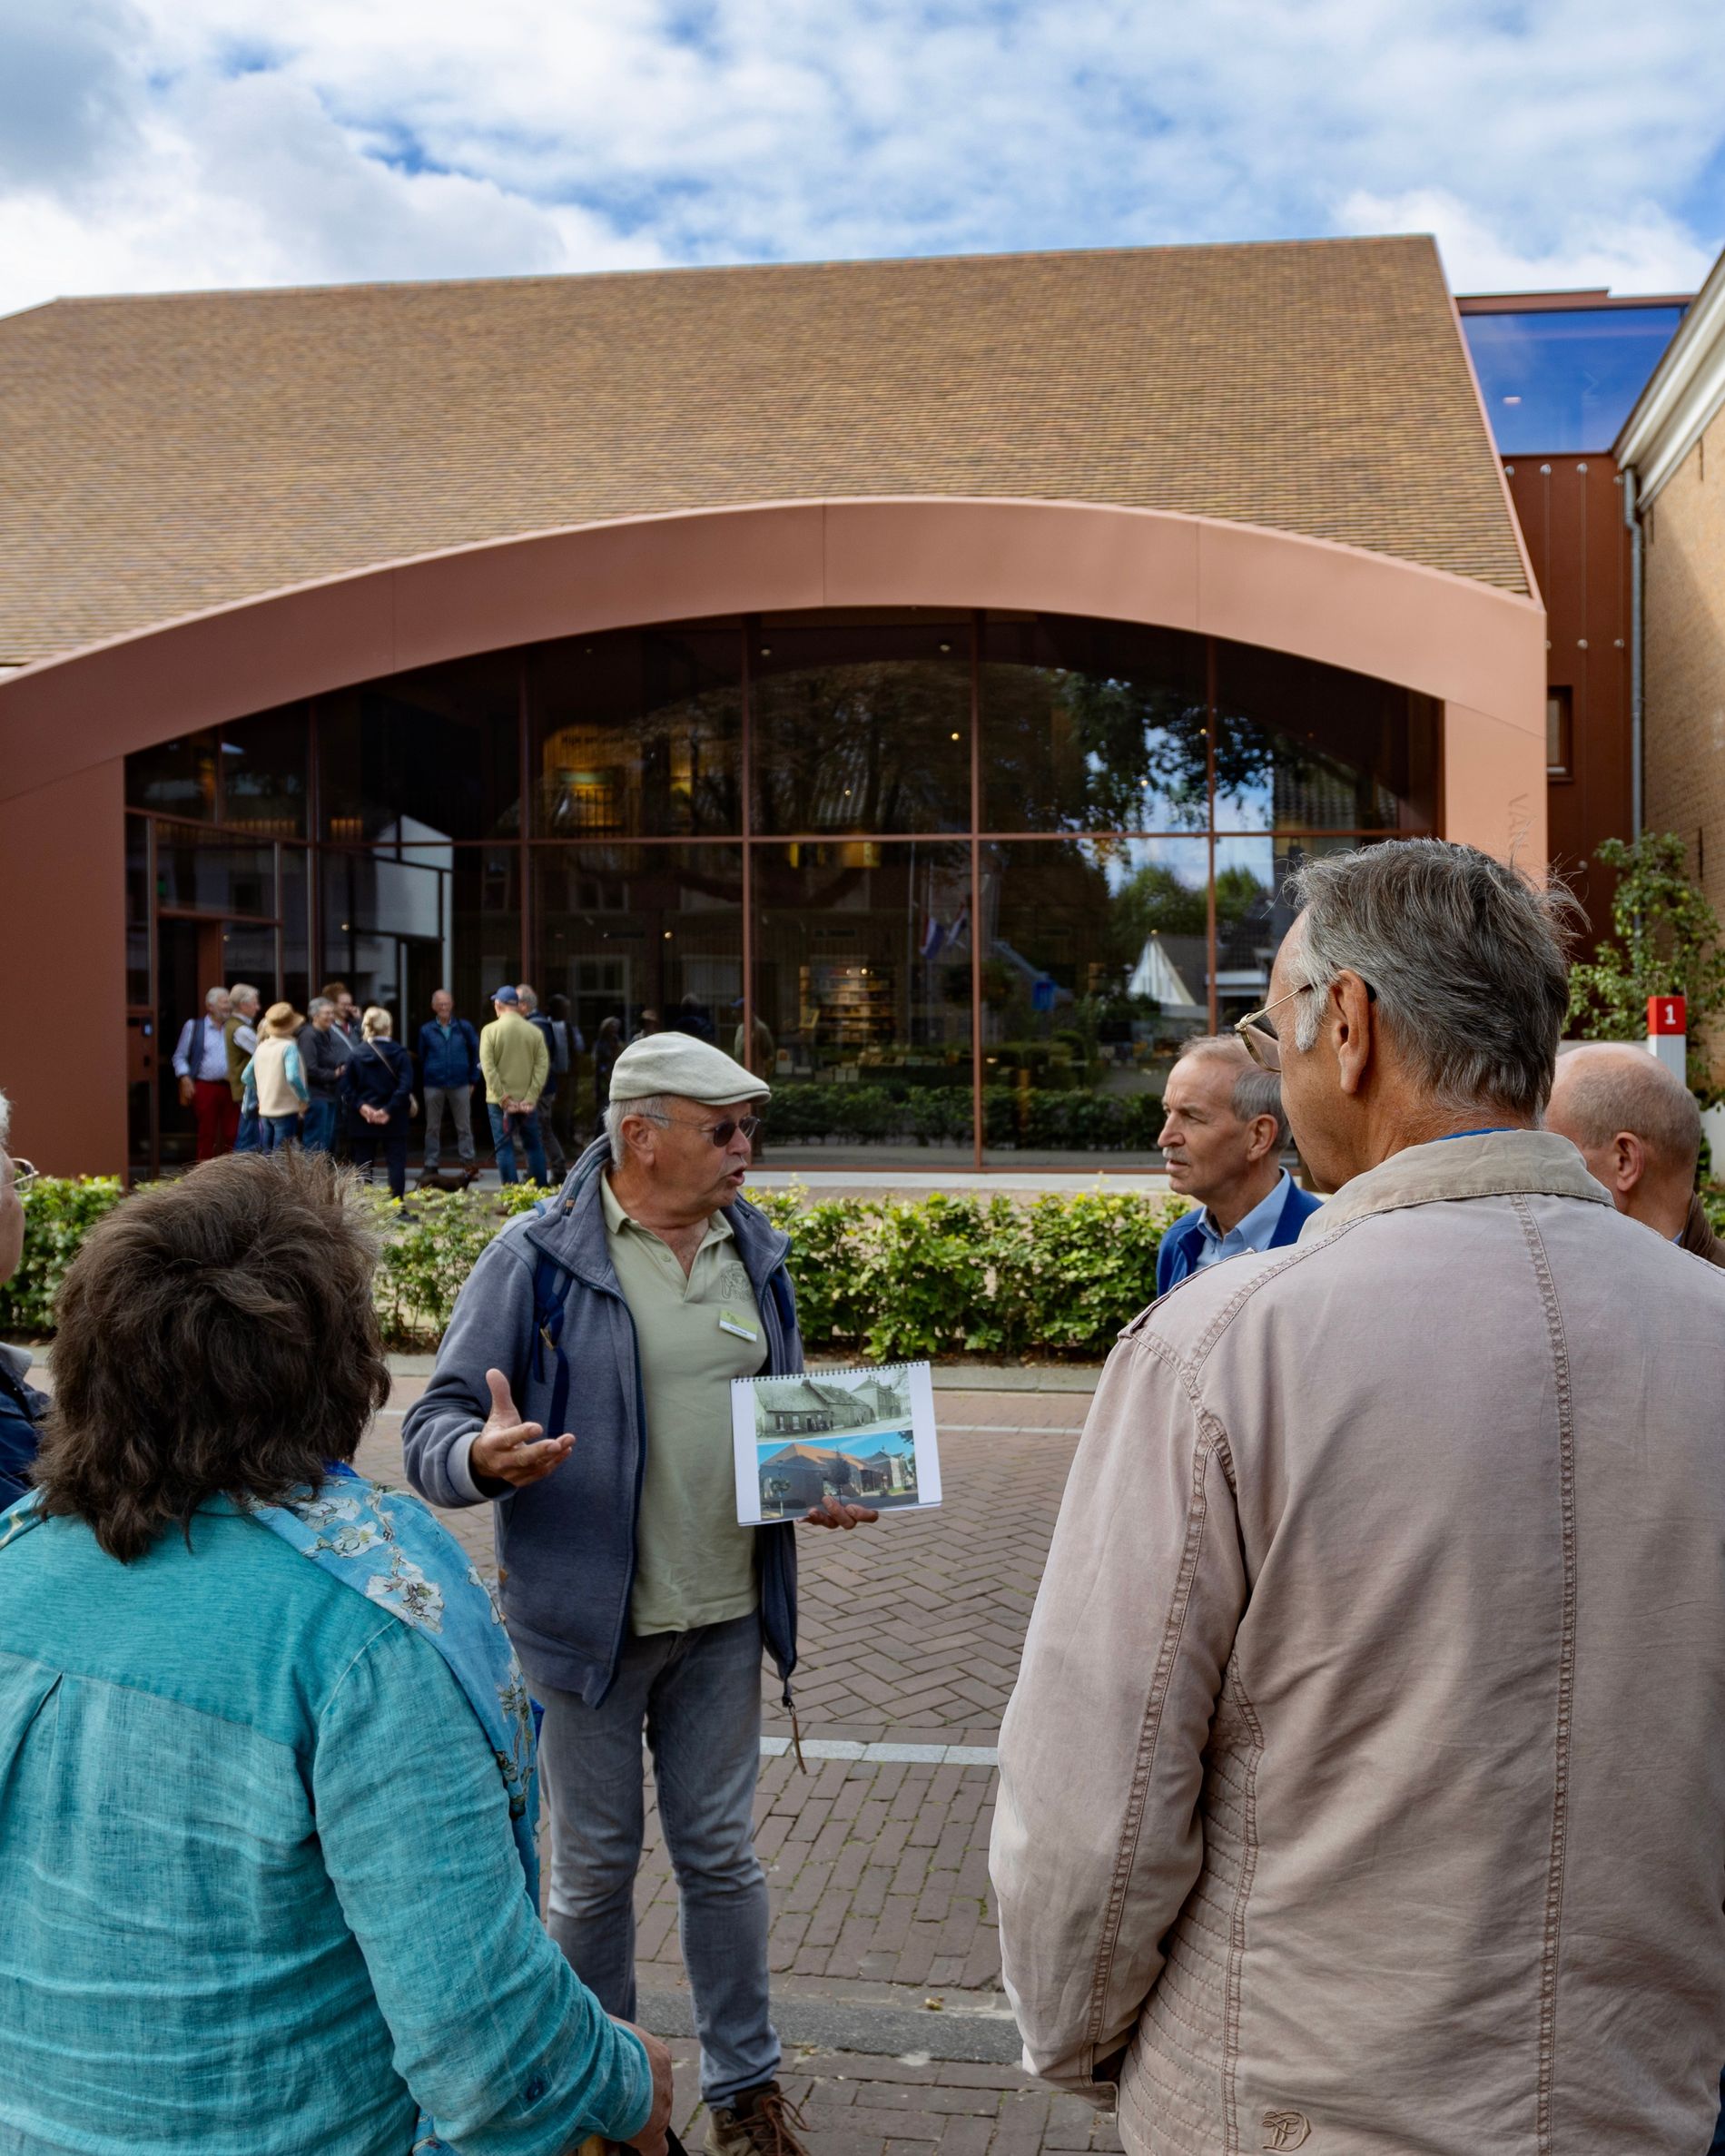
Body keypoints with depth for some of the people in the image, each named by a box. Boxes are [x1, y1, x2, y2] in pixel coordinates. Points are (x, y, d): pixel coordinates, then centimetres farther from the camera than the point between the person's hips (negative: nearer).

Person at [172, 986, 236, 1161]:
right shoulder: (193, 1027, 6)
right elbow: (179, 1057, 8)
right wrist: (185, 1078, -6)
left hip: (230, 1088, 2)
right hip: (205, 1087, -2)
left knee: (232, 1134, 0)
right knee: (207, 1135, 1)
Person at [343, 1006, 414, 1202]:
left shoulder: (356, 1056, 0)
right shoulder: (400, 1054, -7)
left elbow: (346, 1087, -6)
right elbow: (405, 1086, -15)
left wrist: (360, 1105, -8)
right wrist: (389, 1110, -14)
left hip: (363, 1119, 2)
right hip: (393, 1120, -2)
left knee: (363, 1164, 9)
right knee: (396, 1162, 4)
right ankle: (397, 1202, -2)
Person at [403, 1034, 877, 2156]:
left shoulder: (759, 1251, 4)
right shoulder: (539, 1257, -14)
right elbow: (435, 1430, -13)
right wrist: (485, 1457, -36)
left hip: (725, 1617, 4)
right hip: (589, 1616, -4)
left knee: (722, 1854, 16)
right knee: (596, 1866, 13)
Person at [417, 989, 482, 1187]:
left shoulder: (464, 1027, 3)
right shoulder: (426, 1030, 4)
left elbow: (475, 1053, 7)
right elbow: (421, 1058, 9)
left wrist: (473, 1080, 3)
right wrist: (423, 1081, 2)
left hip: (460, 1084, -1)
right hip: (434, 1086, 1)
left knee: (464, 1126, 2)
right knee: (433, 1128, 6)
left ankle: (468, 1164, 8)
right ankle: (430, 1167, 11)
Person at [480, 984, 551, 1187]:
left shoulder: (490, 1030, -7)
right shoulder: (535, 1032, -1)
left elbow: (488, 1068, -13)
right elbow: (542, 1066, -7)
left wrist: (503, 1099, -12)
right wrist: (530, 1098, -8)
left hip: (500, 1101, -2)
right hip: (527, 1100, 2)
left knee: (504, 1147, 4)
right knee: (533, 1145, 13)